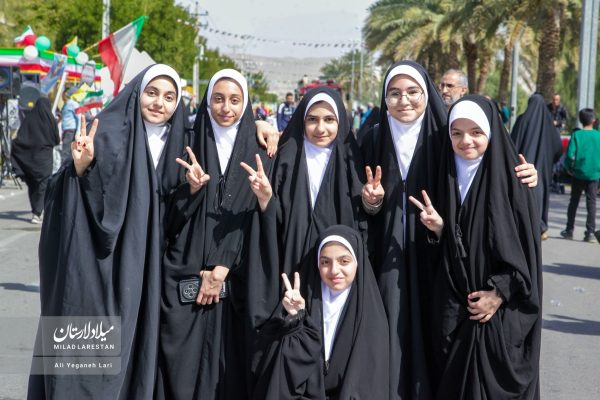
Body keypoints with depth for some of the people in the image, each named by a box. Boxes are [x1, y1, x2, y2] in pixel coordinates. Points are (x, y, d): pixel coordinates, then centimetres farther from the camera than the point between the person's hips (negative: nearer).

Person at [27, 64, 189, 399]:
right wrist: (79, 168, -29)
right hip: (97, 264, -4)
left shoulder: (177, 143, 8)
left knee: (129, 344, 9)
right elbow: (74, 196, -10)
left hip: (141, 266, 5)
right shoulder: (108, 131, -7)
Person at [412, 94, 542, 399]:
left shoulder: (510, 178, -7)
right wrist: (438, 228, -10)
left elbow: (527, 244, -8)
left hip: (503, 311, -4)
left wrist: (499, 292, -13)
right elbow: (445, 248, 11)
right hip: (453, 309, 4)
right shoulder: (446, 175, 6)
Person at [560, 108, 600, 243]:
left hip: (578, 173, 0)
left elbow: (570, 154, -14)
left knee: (574, 201, 12)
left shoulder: (576, 135, -7)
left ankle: (569, 230, 19)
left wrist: (569, 168, 1)